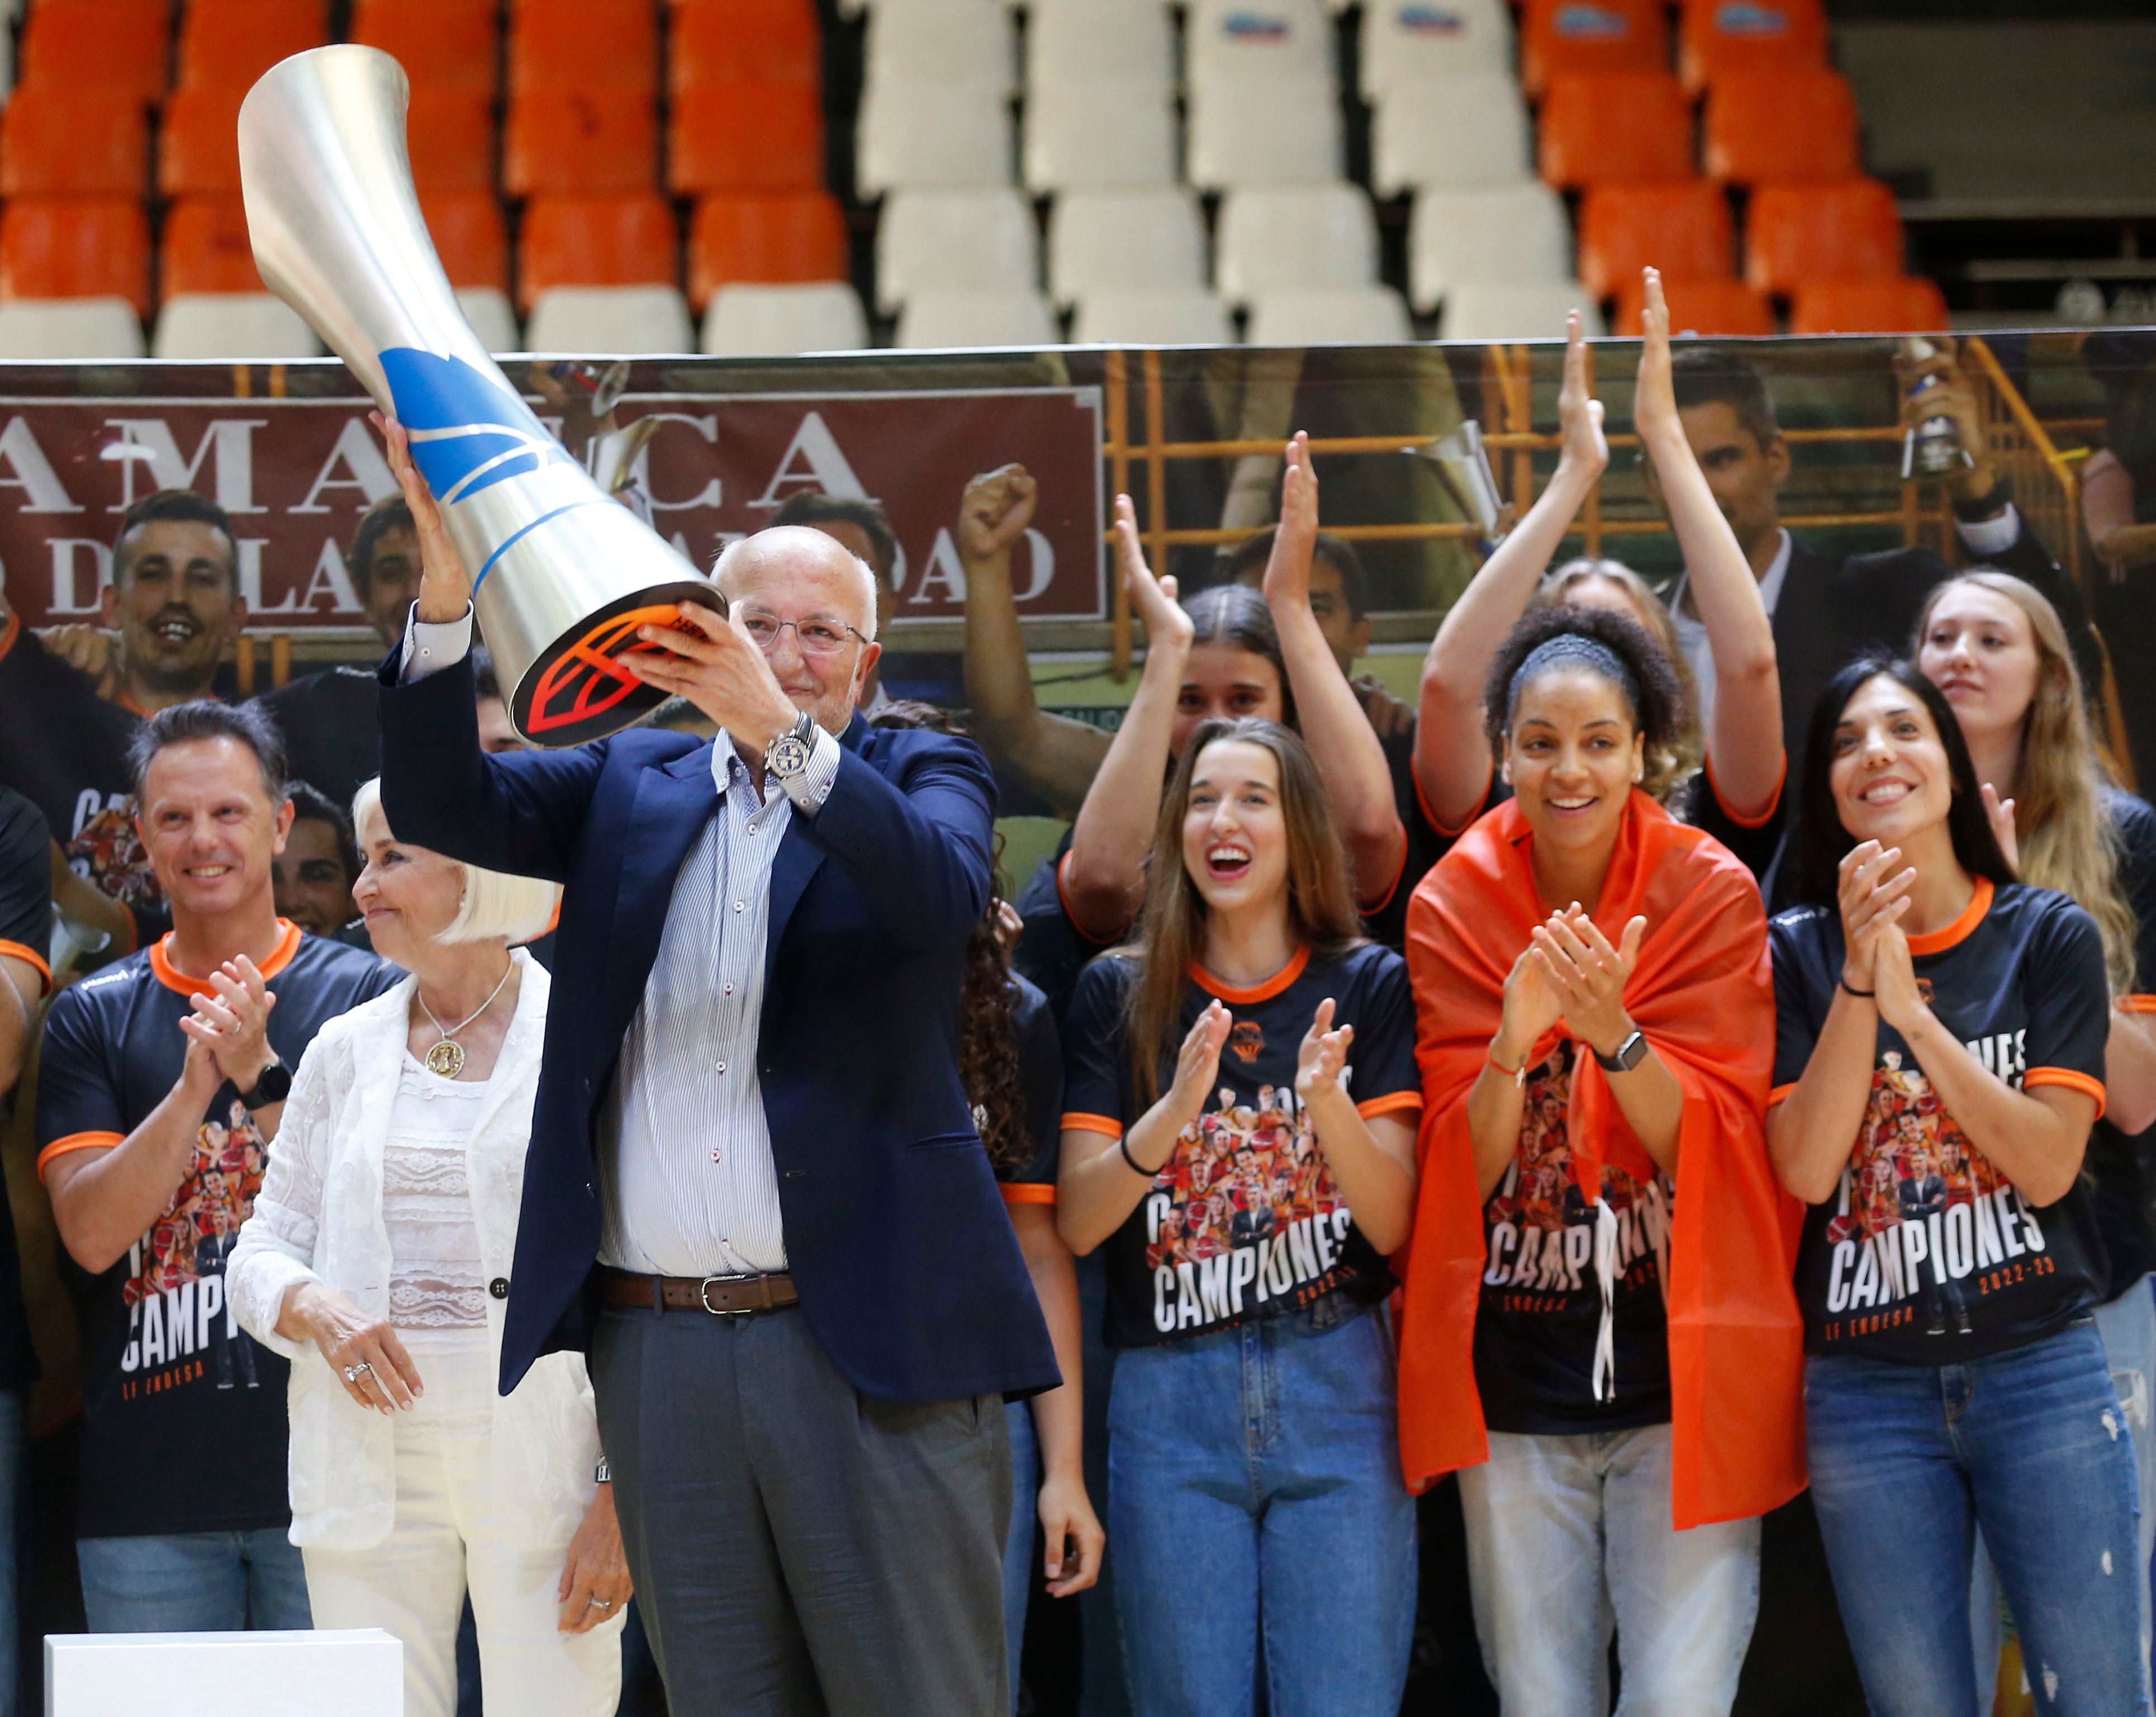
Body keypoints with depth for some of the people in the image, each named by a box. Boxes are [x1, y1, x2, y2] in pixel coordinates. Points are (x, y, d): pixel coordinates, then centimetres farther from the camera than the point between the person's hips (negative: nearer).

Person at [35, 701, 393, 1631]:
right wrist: (196, 1084, -17)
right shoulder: (93, 1017, 7)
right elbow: (91, 1232, -4)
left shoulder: (365, 995, 3)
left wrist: (262, 1073, -19)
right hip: (148, 1485, 2)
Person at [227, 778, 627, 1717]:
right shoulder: (345, 1049, 13)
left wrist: (622, 1499, -11)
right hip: (372, 1458, 4)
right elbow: (263, 1251, 15)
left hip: (541, 1459, -4)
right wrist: (315, 1309, -9)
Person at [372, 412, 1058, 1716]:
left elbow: (942, 889, -15)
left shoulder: (921, 774, 7)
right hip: (660, 1349, 3)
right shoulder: (632, 786, 14)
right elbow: (437, 804, 1)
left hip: (867, 1338, -3)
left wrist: (780, 730, -29)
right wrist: (448, 591, -14)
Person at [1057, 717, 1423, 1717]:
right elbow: (1076, 1221, -2)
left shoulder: (1368, 987, 4)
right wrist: (1175, 1110, -19)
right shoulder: (1119, 996, 5)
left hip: (1336, 1386, -1)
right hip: (1170, 1401, 1)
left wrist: (1327, 1102, -21)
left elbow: (1393, 1223, -2)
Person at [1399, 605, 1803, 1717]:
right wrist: (1514, 1040, -22)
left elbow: (1712, 1140, -8)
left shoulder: (1709, 894, -3)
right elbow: (1462, 1161, -3)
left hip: (1680, 1368, -2)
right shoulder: (1452, 906, 1)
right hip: (1512, 1384, 2)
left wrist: (1611, 1029, -25)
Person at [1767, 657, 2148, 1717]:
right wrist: (1859, 981, -16)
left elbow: (2049, 1164, -8)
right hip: (1865, 1386, 1)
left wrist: (1911, 1007, -15)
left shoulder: (2050, 938, 1)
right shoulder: (1799, 952, 3)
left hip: (2042, 1376, -1)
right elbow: (1805, 1169, -7)